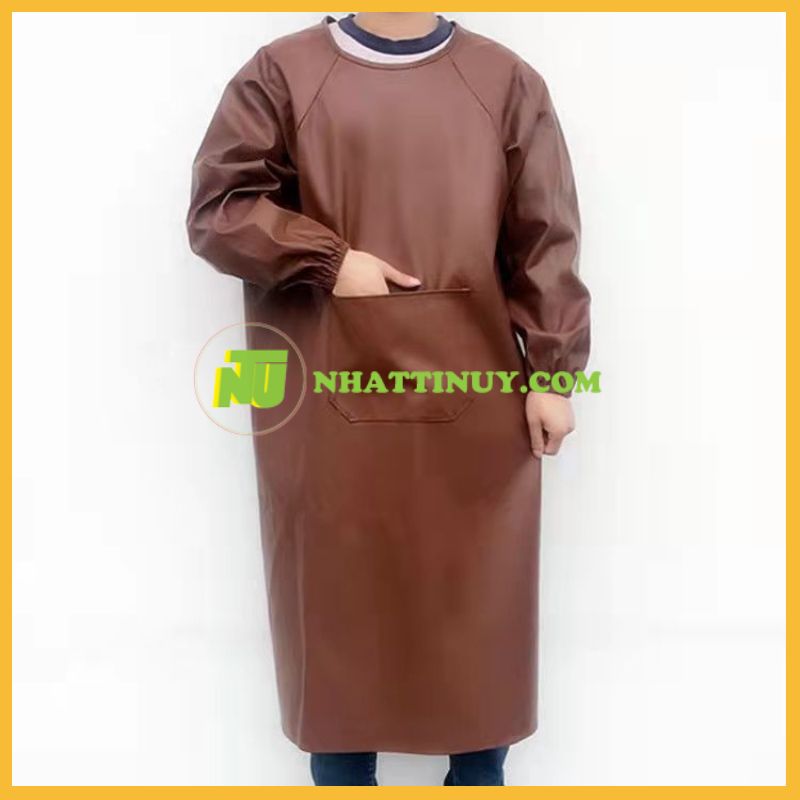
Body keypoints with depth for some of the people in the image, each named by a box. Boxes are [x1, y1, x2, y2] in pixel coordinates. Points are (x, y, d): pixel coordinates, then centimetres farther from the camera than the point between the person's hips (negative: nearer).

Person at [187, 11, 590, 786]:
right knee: (338, 593, 9)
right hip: (331, 400, 0)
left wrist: (552, 371, -3)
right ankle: (342, 775, 28)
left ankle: (480, 773, 30)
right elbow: (217, 207, 0)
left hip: (473, 393, 1)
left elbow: (545, 240, 3)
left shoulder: (506, 81, 6)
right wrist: (330, 263, -11)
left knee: (481, 591, 10)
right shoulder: (281, 72, 4)